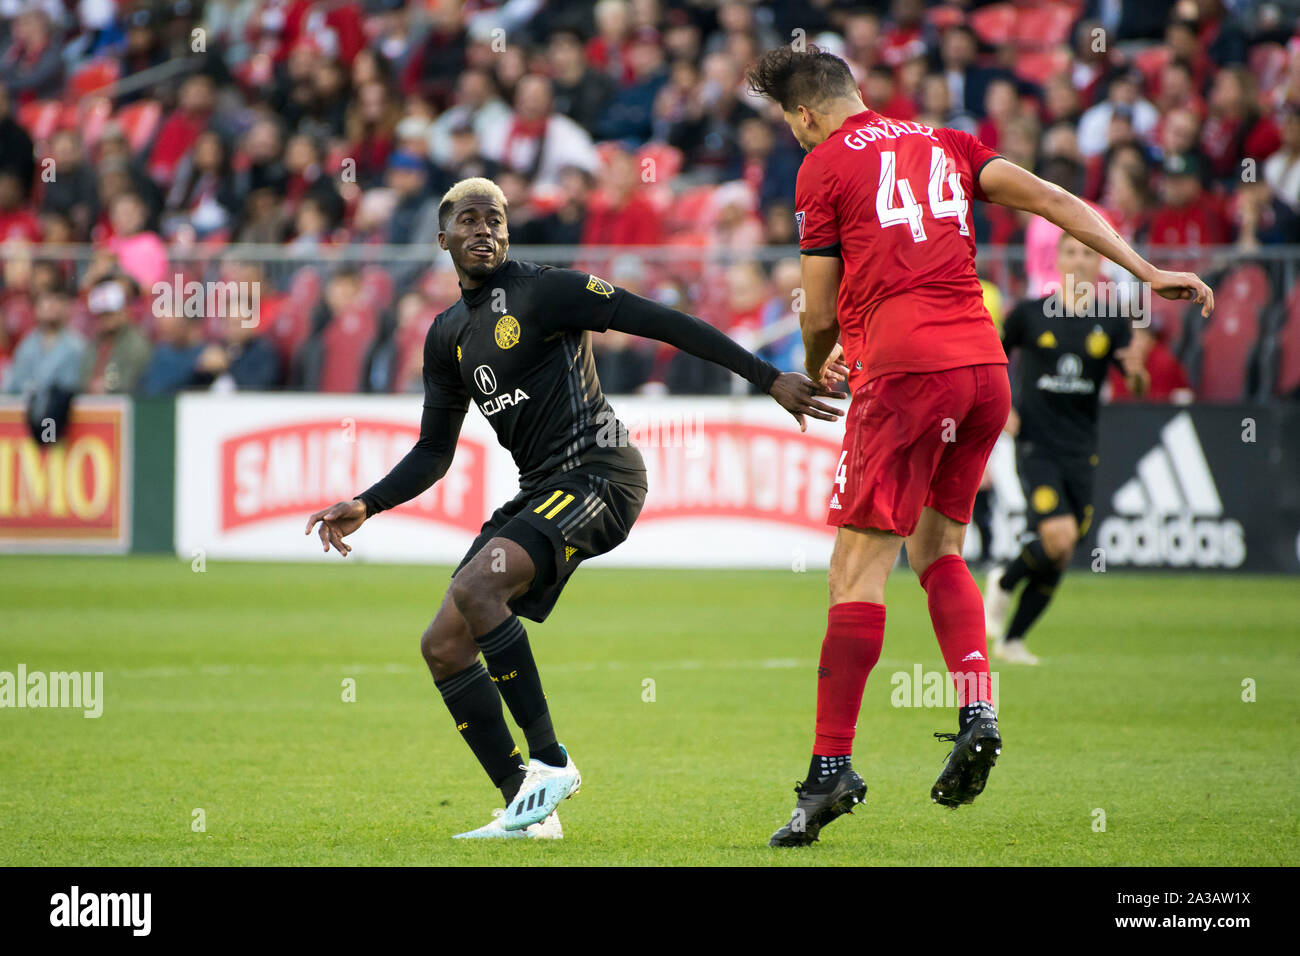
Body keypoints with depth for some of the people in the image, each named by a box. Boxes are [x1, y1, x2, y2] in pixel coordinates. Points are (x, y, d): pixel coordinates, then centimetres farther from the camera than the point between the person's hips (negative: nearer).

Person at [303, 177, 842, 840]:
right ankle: (528, 810, 2)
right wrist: (365, 506, 9)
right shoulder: (448, 336, 16)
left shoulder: (544, 292, -7)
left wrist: (769, 379, -15)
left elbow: (664, 324, -11)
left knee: (474, 587, -28)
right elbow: (433, 454, 23)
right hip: (540, 489, 9)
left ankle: (550, 761, -21)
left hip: (599, 473, -8)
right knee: (443, 645, 1)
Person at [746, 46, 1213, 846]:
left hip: (904, 367, -6)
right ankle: (978, 712, 3)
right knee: (936, 546, 21)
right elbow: (1049, 199, 9)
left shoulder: (824, 167, 4)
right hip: (985, 365, 6)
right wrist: (1146, 271, 7)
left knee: (860, 565, -4)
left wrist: (817, 371, 25)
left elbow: (820, 313, 4)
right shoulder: (944, 143, 18)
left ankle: (833, 764, -8)